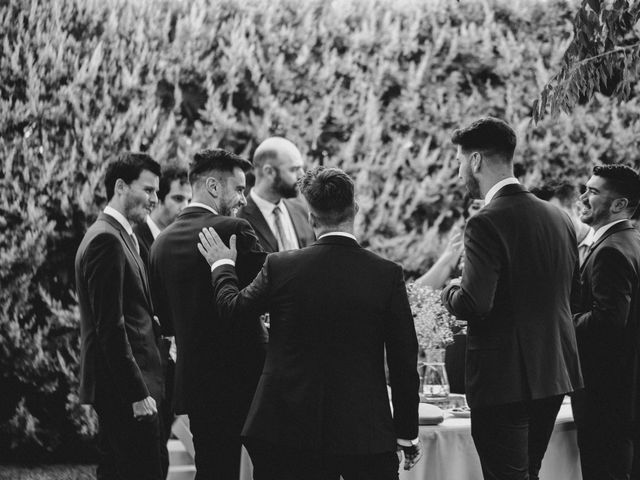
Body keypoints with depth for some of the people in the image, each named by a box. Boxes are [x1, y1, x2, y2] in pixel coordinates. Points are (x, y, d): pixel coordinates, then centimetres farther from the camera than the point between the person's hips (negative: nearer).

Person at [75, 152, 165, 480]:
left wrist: (158, 326, 7)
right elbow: (110, 327, -21)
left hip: (122, 388, 11)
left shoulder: (116, 235, 17)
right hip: (124, 389, -11)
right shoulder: (107, 240, -16)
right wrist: (138, 393, -21)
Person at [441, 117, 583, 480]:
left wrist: (450, 294, -4)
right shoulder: (559, 218, 7)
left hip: (505, 380, -8)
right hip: (553, 375, 8)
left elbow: (475, 303, -24)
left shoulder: (487, 224, -17)